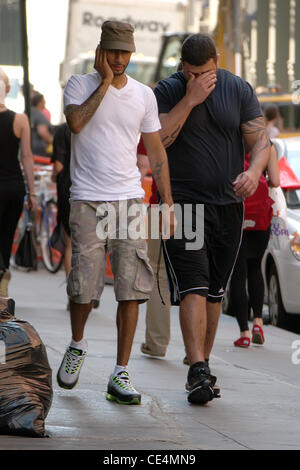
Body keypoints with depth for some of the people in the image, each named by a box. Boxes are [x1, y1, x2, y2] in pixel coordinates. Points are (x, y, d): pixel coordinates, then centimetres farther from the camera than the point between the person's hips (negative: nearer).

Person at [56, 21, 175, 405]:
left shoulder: (144, 95, 9)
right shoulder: (80, 85, 1)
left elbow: (156, 152, 14)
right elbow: (76, 122, -20)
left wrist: (168, 203, 7)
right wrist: (105, 81, -13)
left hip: (130, 199, 2)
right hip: (87, 201, -2)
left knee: (131, 289, -5)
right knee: (84, 287, -4)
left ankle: (121, 375, -1)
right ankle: (77, 346, 27)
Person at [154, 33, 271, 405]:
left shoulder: (239, 90, 4)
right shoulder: (167, 92, -2)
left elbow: (260, 140, 1)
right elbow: (157, 141, -15)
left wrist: (254, 170, -20)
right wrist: (190, 99, -18)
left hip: (228, 204, 3)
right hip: (183, 203, -3)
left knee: (214, 291, 9)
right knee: (193, 287, -15)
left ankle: (201, 367, 19)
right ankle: (199, 370, -21)